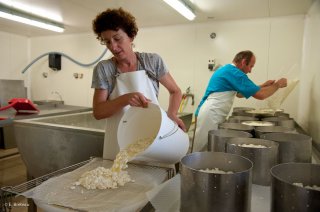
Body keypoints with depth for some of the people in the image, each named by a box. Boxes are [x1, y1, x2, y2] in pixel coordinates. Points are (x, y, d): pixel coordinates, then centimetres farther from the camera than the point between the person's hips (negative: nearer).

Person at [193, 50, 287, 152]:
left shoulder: (226, 69, 17)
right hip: (210, 114, -10)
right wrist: (278, 84, 1)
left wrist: (263, 86, 21)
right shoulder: (234, 72, -14)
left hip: (211, 113, 10)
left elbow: (239, 93, 26)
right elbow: (260, 95, -16)